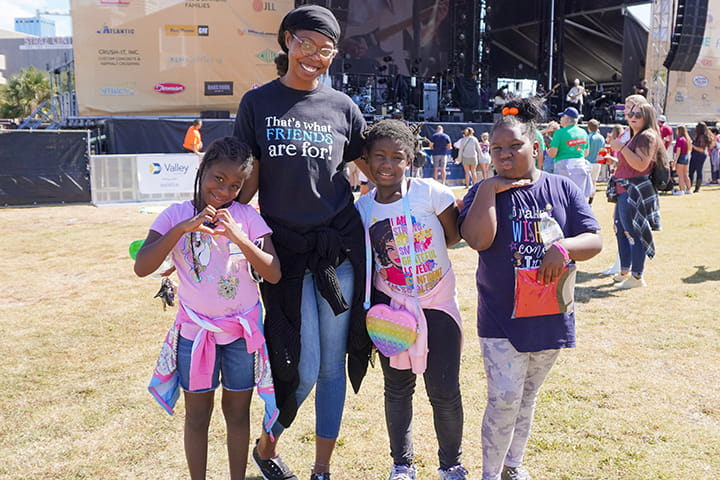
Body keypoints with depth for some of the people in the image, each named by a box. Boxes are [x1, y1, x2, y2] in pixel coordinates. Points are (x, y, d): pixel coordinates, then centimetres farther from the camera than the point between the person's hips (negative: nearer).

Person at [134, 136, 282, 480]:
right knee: (197, 413, 11)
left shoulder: (247, 216, -7)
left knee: (238, 411, 13)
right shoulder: (176, 215, -7)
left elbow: (273, 274, -14)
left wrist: (236, 236, -27)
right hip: (196, 329, 0)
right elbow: (142, 267, -18)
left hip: (243, 328, 1)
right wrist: (183, 227, -28)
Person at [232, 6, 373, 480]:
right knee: (303, 369, -4)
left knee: (333, 365, 7)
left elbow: (374, 169, 14)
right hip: (286, 249, -2)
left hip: (340, 249, 2)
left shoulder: (342, 106, 8)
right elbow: (248, 178, 4)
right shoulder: (258, 102, 5)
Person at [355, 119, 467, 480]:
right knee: (397, 388, 13)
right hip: (391, 305, 2)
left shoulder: (429, 193, -11)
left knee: (444, 391, 2)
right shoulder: (362, 208, -2)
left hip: (438, 304, -2)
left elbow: (454, 235, -3)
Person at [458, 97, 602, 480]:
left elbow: (594, 241, -2)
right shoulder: (484, 193, -4)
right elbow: (477, 240, -21)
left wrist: (563, 247, -22)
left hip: (550, 316, 3)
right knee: (504, 399, -4)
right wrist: (488, 189, -19)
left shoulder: (563, 189, 1)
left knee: (527, 396, 18)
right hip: (501, 318, -3)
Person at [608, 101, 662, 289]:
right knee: (621, 230, 16)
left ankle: (637, 277, -2)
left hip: (636, 191, -11)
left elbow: (642, 164, -23)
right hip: (625, 190, 11)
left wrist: (622, 147, -21)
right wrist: (614, 161, 24)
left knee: (634, 232, -8)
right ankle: (625, 271, 28)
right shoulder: (634, 137, 20)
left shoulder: (648, 136, -11)